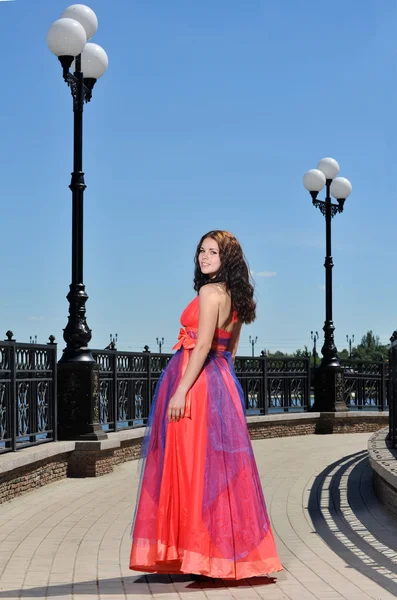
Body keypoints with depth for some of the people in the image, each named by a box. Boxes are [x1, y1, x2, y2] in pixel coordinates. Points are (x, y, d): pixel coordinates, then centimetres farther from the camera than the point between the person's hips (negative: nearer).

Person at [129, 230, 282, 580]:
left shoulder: (209, 292, -13)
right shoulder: (234, 297, 14)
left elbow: (203, 345, -20)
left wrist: (180, 392, -21)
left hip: (197, 380, -9)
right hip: (222, 378, 9)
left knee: (194, 463, -4)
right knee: (217, 464, 11)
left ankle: (200, 551, 0)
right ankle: (227, 548, 17)